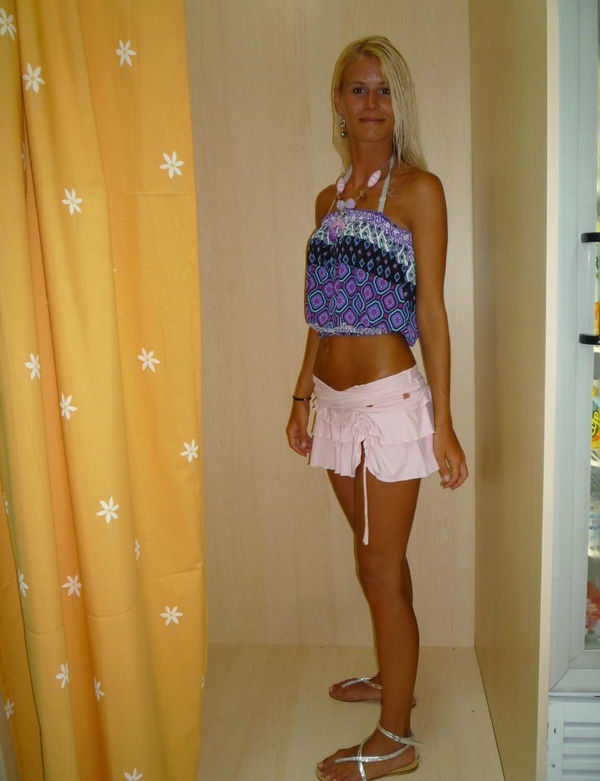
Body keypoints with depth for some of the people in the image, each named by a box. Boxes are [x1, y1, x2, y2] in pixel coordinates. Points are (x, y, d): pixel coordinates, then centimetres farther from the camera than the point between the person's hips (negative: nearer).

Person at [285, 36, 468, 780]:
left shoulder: (417, 188, -6)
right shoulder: (330, 199, 13)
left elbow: (431, 310, -10)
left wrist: (443, 424, -12)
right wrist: (301, 398, 16)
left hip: (389, 400, -6)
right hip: (336, 403, 7)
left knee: (382, 568, 2)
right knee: (372, 554, 20)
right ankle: (391, 674, 43)